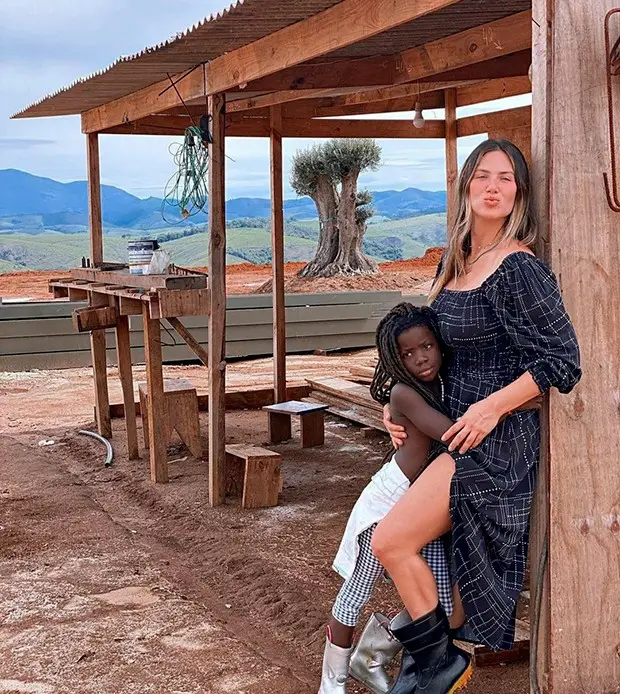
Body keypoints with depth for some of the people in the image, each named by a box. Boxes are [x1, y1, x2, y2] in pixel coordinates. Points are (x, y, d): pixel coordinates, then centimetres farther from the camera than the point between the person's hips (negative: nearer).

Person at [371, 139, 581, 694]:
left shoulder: (519, 269, -16)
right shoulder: (456, 262, 11)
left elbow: (563, 361, -18)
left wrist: (492, 407, -20)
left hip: (495, 439, -8)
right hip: (459, 433, 9)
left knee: (391, 542, -11)